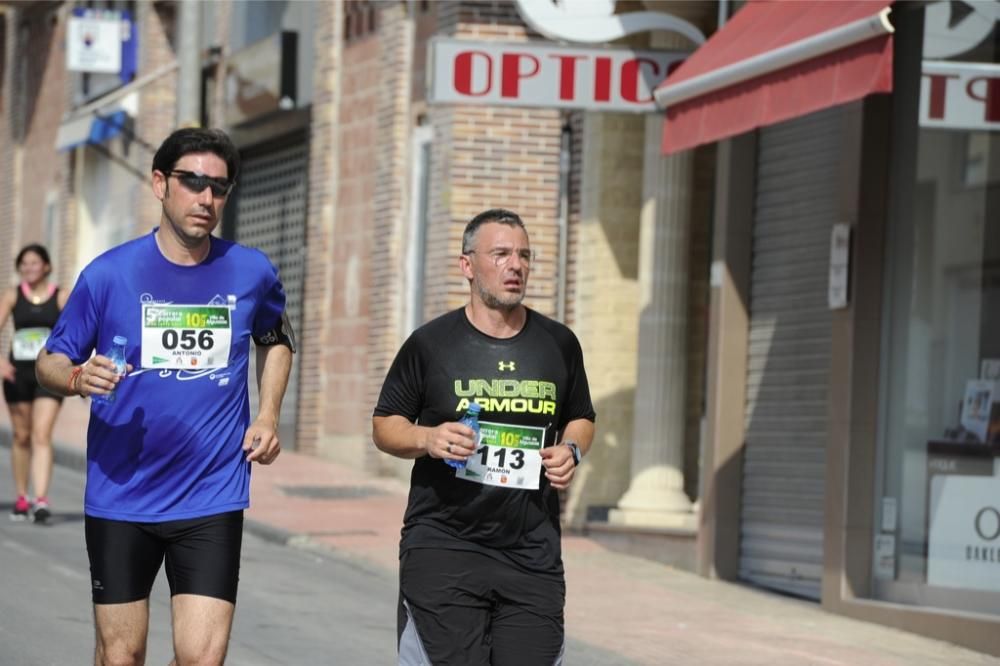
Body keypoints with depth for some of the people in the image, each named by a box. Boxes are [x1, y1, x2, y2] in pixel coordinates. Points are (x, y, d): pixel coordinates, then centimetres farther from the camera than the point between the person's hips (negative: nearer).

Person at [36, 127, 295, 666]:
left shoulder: (252, 274, 1)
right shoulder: (110, 273, -5)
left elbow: (275, 340, 22)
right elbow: (50, 360, 2)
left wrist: (268, 415, 7)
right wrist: (77, 377, -22)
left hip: (212, 499, 1)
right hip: (120, 498, 0)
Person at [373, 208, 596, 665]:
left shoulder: (559, 344, 10)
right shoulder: (430, 344, 1)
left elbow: (581, 418, 23)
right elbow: (384, 425, 8)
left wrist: (571, 450, 1)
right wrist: (426, 439, -13)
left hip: (533, 554, 3)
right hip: (443, 545, -3)